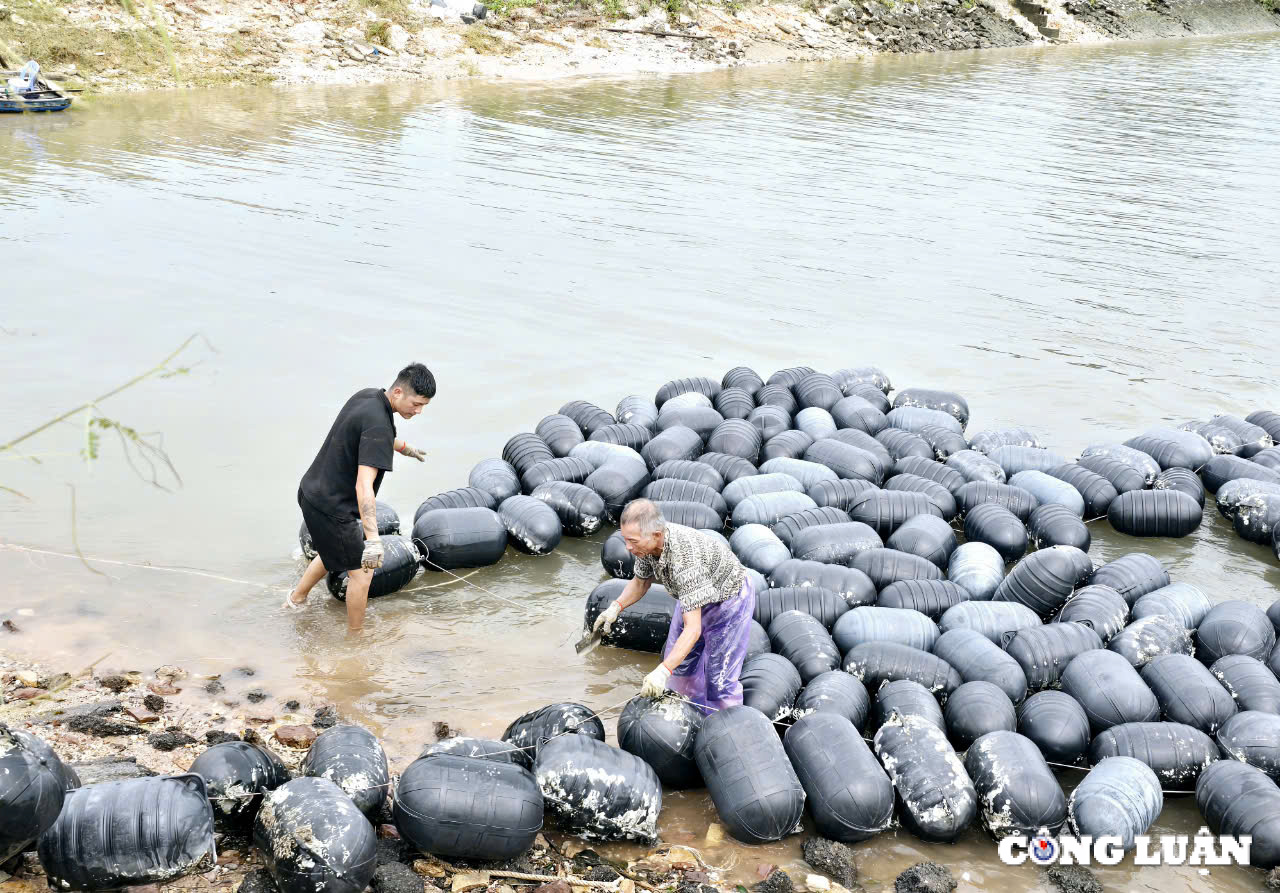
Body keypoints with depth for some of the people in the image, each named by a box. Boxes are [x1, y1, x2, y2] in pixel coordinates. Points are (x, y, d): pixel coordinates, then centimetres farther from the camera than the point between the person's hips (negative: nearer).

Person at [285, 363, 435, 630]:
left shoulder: (367, 396, 1)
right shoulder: (378, 425, -29)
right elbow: (363, 485, -38)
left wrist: (406, 448, 44)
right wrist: (373, 539, -44)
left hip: (312, 491, 10)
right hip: (331, 506, -10)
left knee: (334, 552, 33)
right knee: (361, 571, 2)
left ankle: (296, 599, 50)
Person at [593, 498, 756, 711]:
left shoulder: (685, 559, -44)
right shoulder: (647, 542, -21)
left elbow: (693, 629, -45)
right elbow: (641, 581, 2)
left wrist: (663, 671, -51)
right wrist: (616, 607, -14)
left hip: (728, 601, -8)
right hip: (693, 595, 8)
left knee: (719, 677, -4)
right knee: (680, 663, 19)